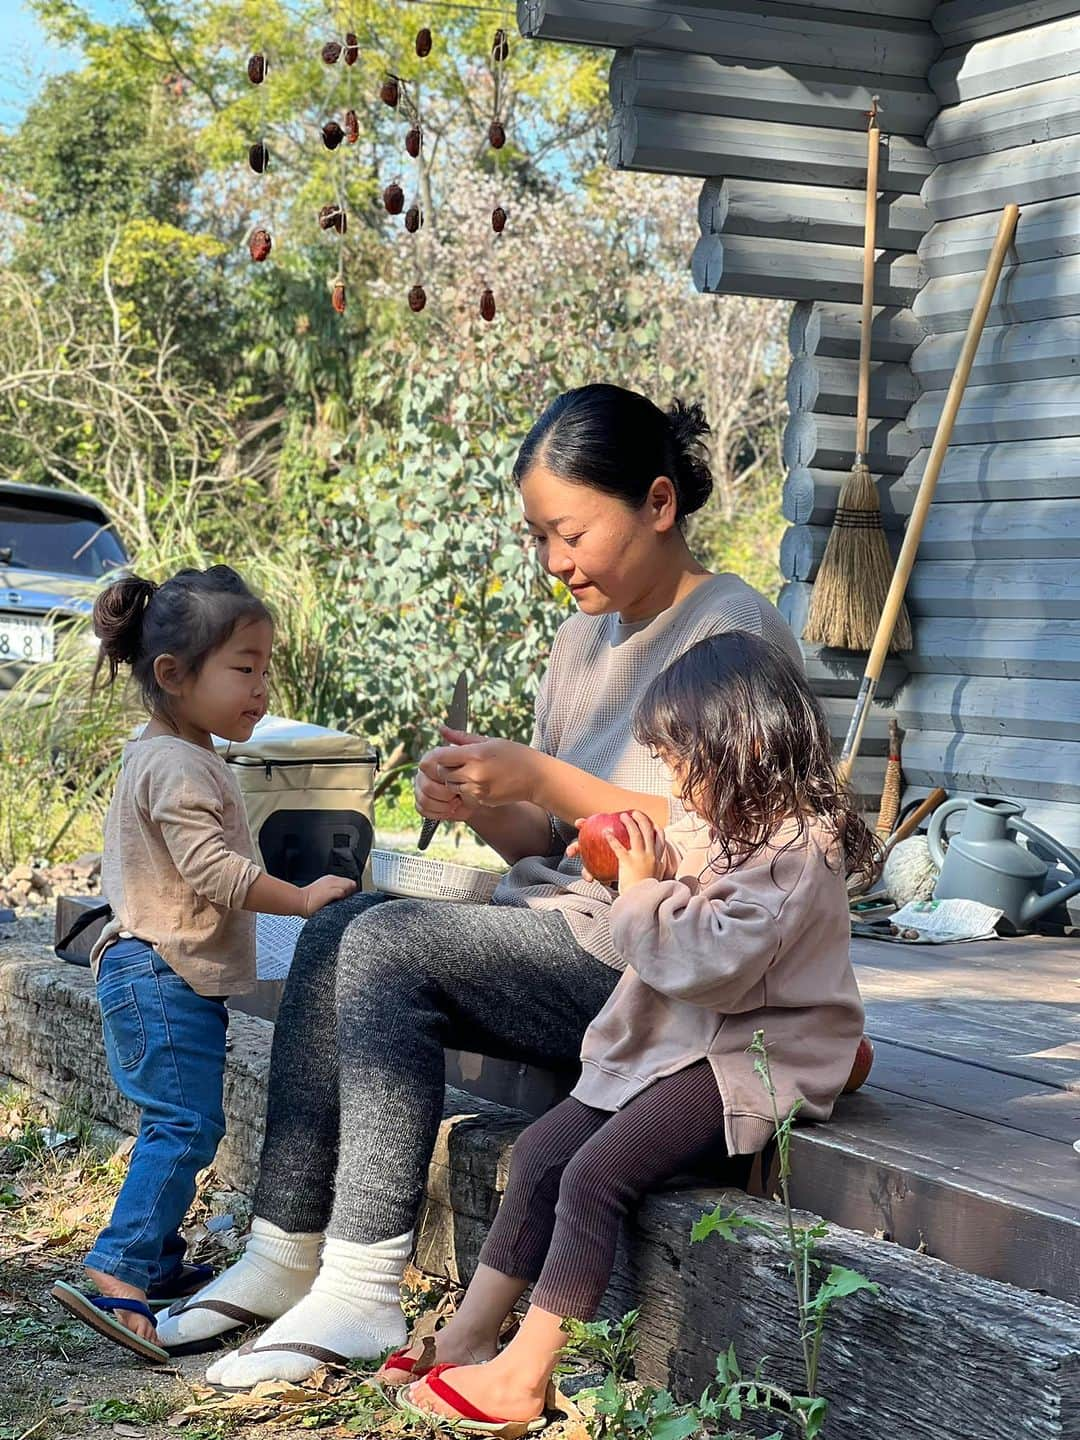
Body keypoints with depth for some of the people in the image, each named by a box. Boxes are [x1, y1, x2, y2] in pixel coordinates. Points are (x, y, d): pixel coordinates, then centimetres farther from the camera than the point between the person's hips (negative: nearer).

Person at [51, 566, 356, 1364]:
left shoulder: (166, 757, 16)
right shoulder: (178, 767, -19)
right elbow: (214, 870, -26)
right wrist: (301, 898, -21)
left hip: (174, 978, 11)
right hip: (163, 976, -11)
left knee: (178, 1126, 17)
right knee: (186, 1125, -14)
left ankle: (159, 1266, 25)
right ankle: (117, 1277, -18)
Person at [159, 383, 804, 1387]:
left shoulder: (731, 629, -8)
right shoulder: (582, 640, 17)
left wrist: (542, 777, -18)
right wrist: (484, 807, -5)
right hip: (568, 931, 8)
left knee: (391, 945, -22)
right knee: (337, 933, -9)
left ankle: (361, 1295, -21)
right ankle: (286, 1257, -9)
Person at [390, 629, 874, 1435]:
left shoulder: (794, 854, -20)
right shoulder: (726, 829, 11)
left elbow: (711, 961, -28)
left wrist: (647, 887, -17)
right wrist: (651, 866, 5)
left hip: (750, 1060, -11)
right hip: (680, 1043, 11)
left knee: (594, 1176, -21)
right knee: (542, 1150, 4)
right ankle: (472, 1333, 10)